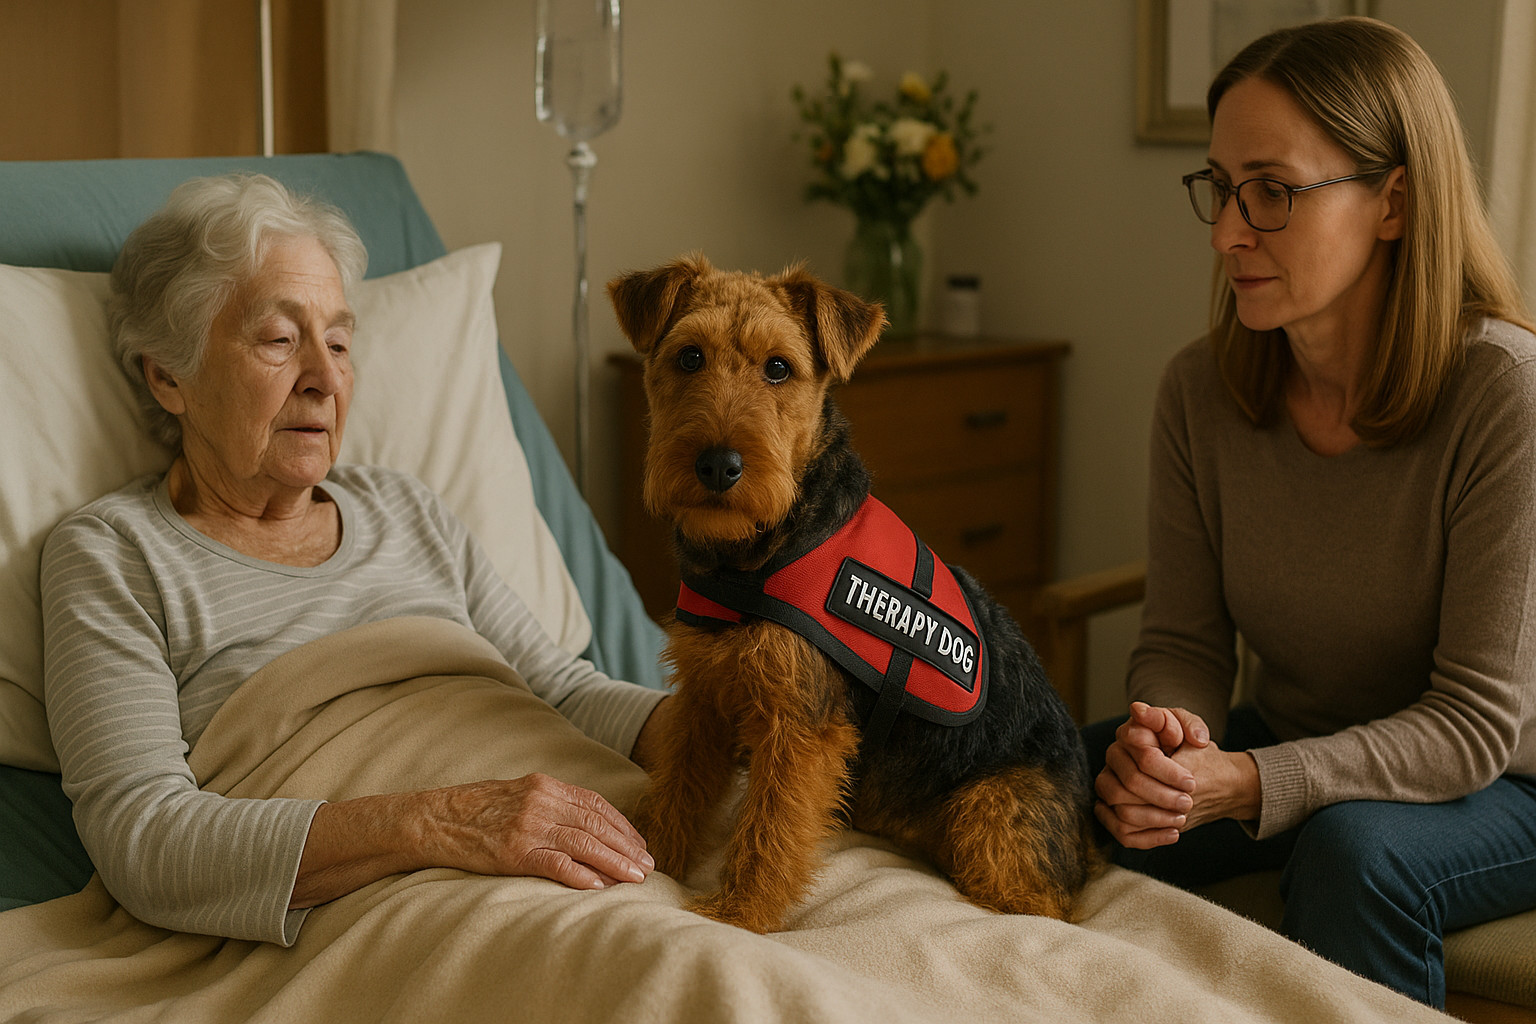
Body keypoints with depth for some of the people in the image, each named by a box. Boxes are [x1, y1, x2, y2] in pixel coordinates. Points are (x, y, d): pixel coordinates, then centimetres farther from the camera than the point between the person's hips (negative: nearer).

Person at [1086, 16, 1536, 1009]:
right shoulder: (1200, 392, -8)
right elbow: (1184, 642, -3)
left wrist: (1249, 784, -34)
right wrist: (1168, 739, -27)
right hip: (1293, 747, 5)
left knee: (1351, 850, -35)